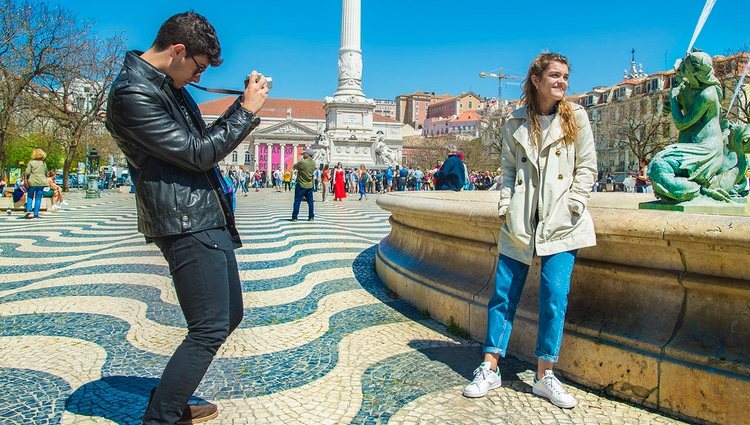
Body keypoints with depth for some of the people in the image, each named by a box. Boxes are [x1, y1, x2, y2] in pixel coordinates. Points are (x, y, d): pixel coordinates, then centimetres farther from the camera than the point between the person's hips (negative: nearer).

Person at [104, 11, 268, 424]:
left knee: (229, 316, 16)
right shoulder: (132, 93, -15)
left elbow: (202, 140, 24)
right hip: (186, 223, -10)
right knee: (209, 330, -9)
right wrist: (247, 110, -10)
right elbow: (196, 154, -17)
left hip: (209, 218, 10)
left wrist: (241, 105, 12)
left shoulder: (168, 86, 16)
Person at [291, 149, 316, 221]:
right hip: (310, 185, 5)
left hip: (301, 185, -5)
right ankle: (311, 217, 13)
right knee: (310, 201, 11)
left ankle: (294, 217, 2)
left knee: (297, 201, 1)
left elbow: (295, 167, -2)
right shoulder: (313, 163, 3)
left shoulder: (302, 162, -17)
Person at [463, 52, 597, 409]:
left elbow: (587, 167, 3)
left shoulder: (575, 117, 5)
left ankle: (545, 376, 11)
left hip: (560, 222, -1)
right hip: (520, 221, 2)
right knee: (503, 293, 3)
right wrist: (505, 207, -1)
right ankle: (489, 369, 15)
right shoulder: (515, 123, 9)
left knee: (554, 296, -5)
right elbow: (509, 169, 10)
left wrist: (573, 207, -6)